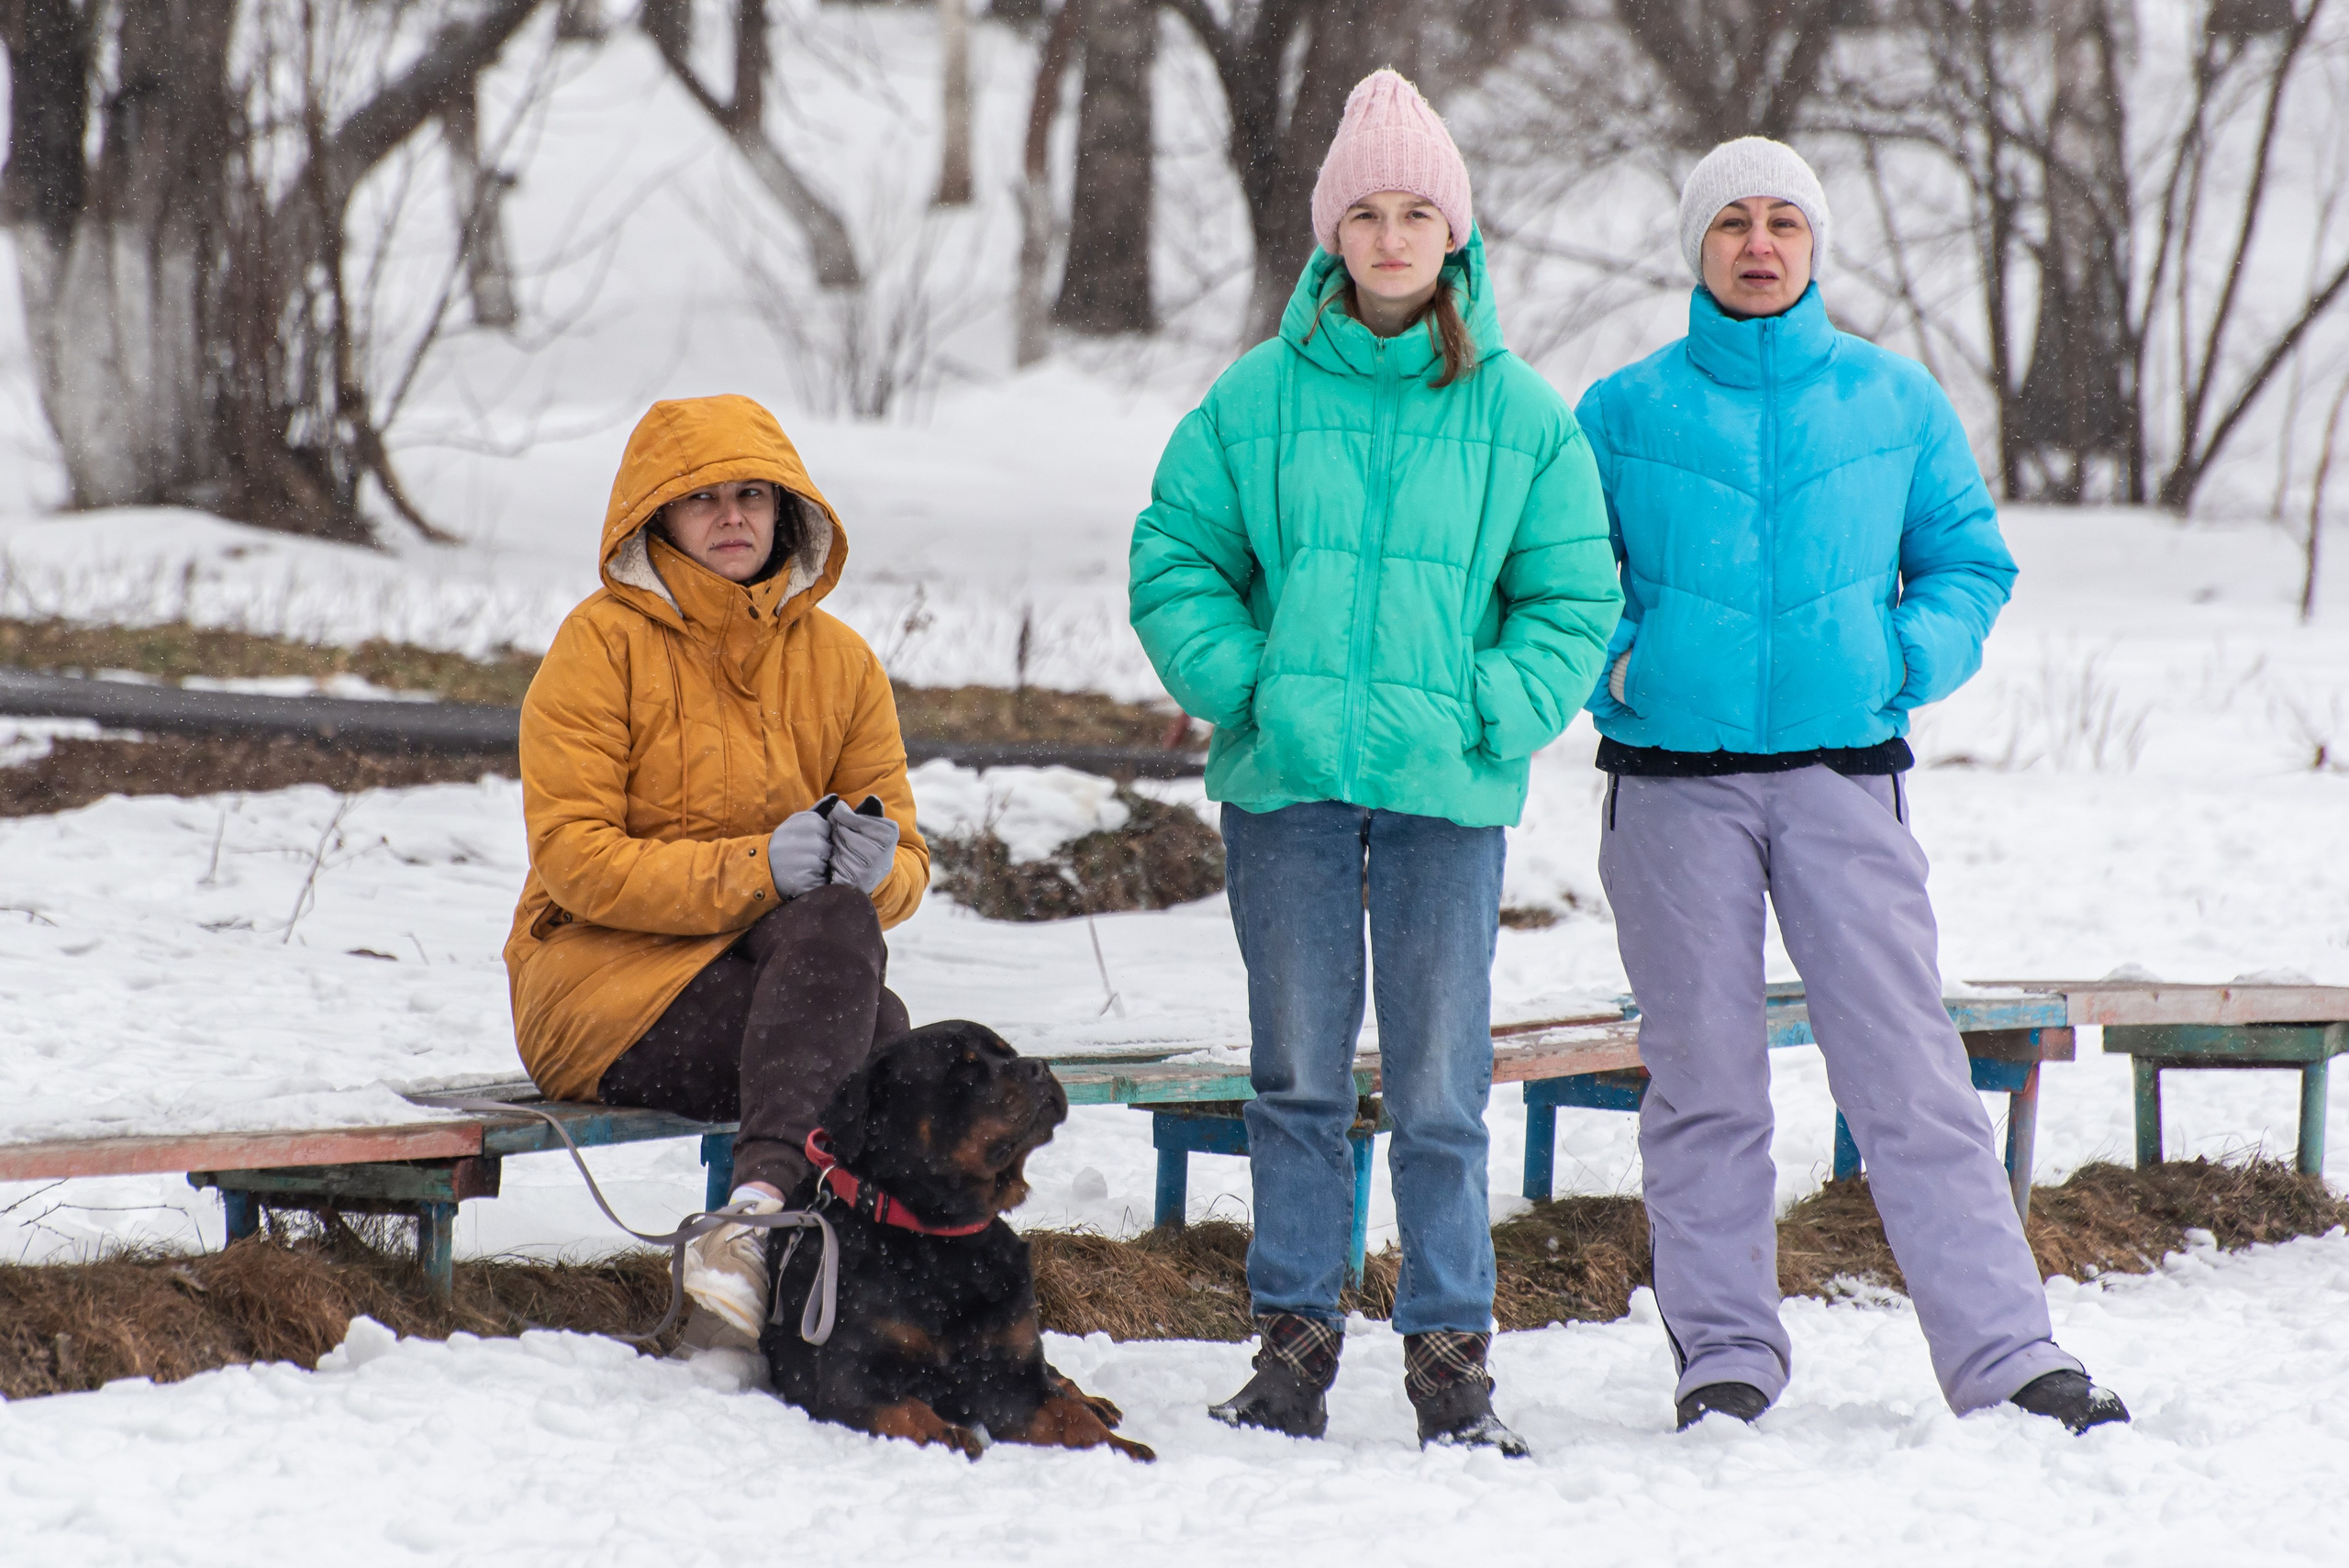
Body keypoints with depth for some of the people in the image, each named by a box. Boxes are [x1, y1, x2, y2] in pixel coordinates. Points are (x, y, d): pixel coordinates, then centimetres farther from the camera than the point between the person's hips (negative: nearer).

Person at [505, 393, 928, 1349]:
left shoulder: (837, 659, 11)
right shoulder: (604, 642, -2)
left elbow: (904, 865, 12)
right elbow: (572, 858, -11)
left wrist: (876, 867, -15)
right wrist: (754, 870, -23)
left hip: (785, 966, 4)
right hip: (604, 979, -4)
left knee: (837, 918, -34)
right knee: (870, 1031, -31)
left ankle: (757, 1216, -44)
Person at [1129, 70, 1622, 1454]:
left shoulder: (1523, 416, 3)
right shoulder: (1255, 400, 3)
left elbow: (1575, 601, 6)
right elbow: (1175, 561, 7)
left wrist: (1493, 716, -8)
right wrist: (1246, 690, -6)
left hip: (1447, 787, -1)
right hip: (1287, 782, 1)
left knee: (1441, 1089, 2)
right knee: (1300, 1075, 7)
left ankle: (1453, 1356, 8)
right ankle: (1296, 1340, 14)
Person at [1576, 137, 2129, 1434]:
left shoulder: (1897, 403, 8)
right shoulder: (1624, 413, 6)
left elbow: (1969, 561, 15)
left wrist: (1905, 657, -2)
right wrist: (1617, 662, -3)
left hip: (1844, 772, 0)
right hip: (1674, 786, 0)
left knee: (1910, 1073, -5)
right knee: (1703, 1081, 4)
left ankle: (2004, 1353, -5)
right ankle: (1725, 1353, 13)